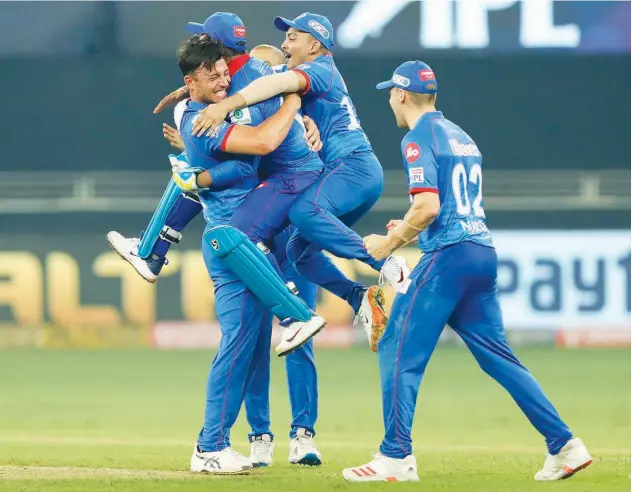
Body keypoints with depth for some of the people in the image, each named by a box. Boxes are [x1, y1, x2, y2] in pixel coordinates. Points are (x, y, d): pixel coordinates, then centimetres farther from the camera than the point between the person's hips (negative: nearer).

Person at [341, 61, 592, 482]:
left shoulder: (419, 138, -5)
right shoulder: (461, 136, 21)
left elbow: (428, 205, -17)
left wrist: (390, 243, -5)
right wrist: (410, 231, 29)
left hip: (448, 257, -8)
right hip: (484, 254, 8)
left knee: (399, 351, -5)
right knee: (498, 356, 11)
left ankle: (397, 458, -10)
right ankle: (563, 445, 5)